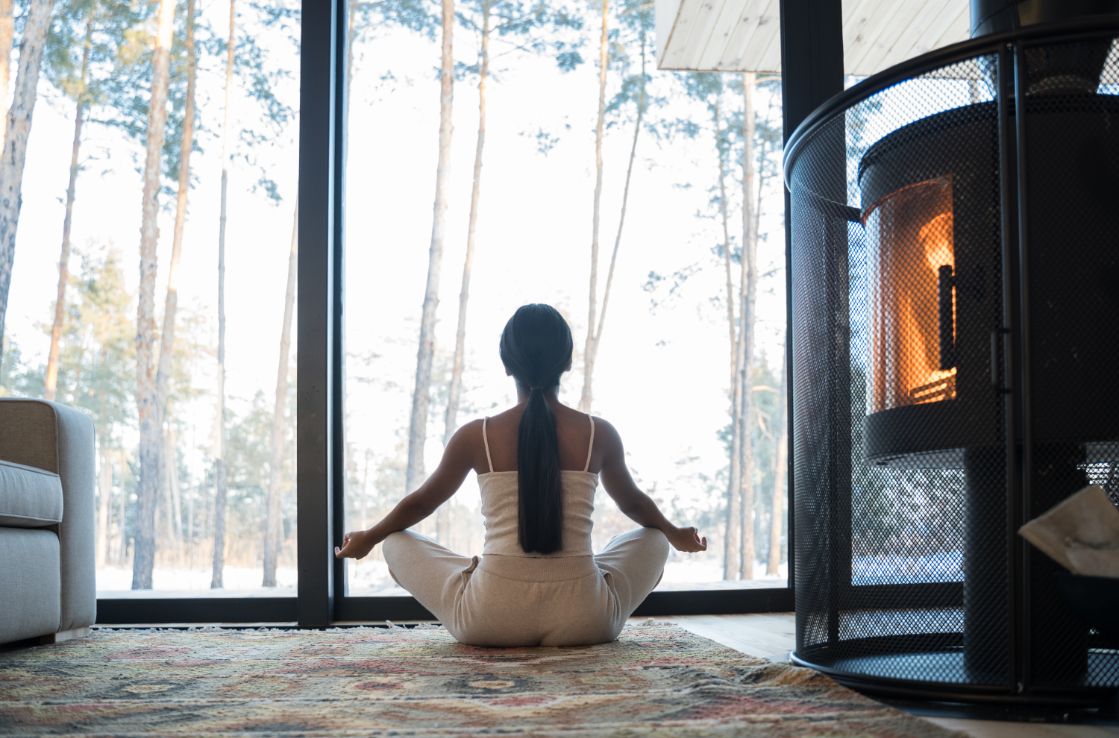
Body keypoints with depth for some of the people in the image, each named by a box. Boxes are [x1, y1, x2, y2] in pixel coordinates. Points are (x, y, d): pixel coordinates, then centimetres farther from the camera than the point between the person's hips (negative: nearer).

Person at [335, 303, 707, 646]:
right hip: (585, 621, 2)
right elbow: (633, 502, 20)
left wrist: (369, 538, 36)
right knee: (652, 540, 28)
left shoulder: (475, 436, -2)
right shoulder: (599, 434, 0)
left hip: (490, 622, -1)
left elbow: (421, 502, 15)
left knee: (397, 544, 20)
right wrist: (675, 533, 42)